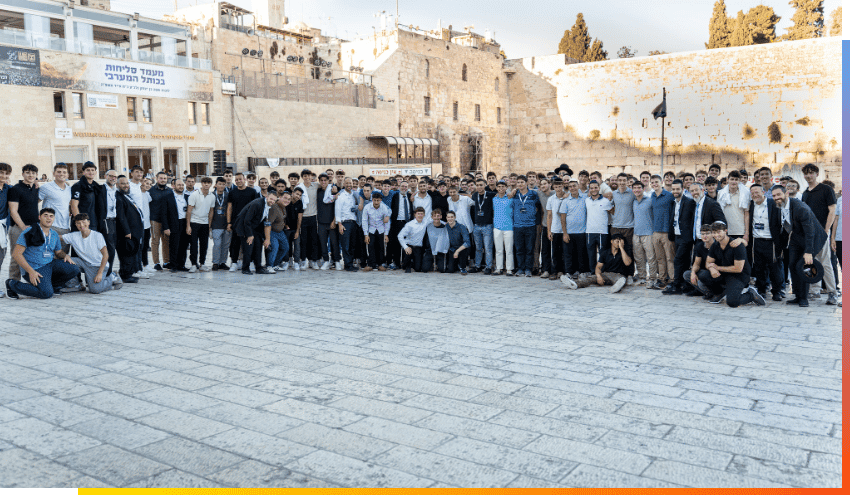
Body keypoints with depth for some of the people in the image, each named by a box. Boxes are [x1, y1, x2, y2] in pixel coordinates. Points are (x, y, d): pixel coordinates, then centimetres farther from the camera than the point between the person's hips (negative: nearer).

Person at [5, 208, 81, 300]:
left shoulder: (54, 235, 12)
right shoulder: (29, 232, -9)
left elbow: (58, 252, 26)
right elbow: (16, 254, -13)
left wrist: (66, 255, -1)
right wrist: (31, 271, -22)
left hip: (51, 264, 6)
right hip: (35, 269, -6)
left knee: (74, 270, -16)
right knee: (47, 294, -25)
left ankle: (52, 285, 6)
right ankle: (12, 284, -1)